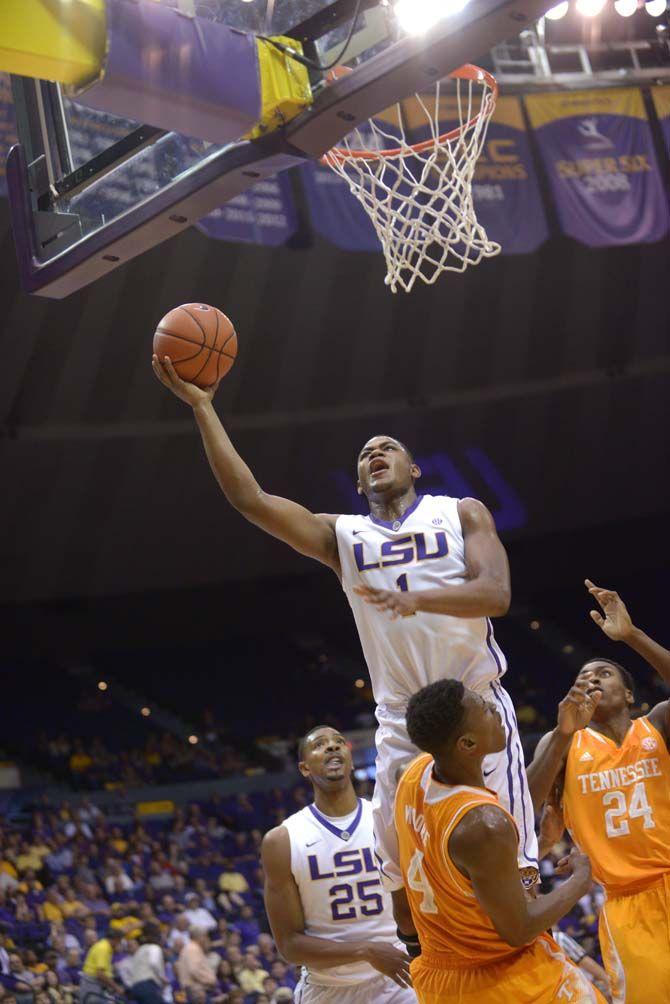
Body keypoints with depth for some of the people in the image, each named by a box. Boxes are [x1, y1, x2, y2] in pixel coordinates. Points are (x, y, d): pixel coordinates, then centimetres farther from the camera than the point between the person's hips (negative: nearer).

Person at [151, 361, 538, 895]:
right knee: (402, 873, 1)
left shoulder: (461, 514, 6)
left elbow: (497, 594, -9)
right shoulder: (343, 536, 11)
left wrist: (419, 598, -26)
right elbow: (249, 498, 0)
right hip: (401, 721, 3)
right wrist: (202, 408, -4)